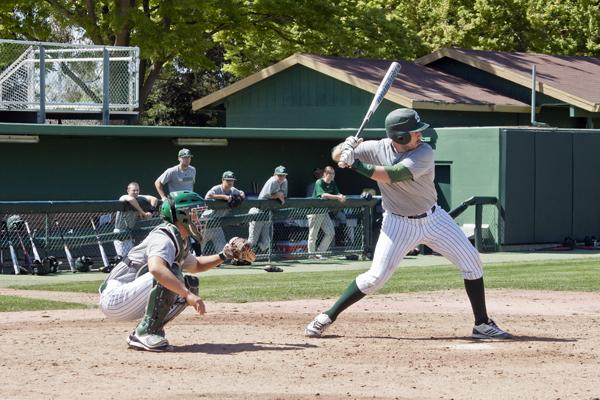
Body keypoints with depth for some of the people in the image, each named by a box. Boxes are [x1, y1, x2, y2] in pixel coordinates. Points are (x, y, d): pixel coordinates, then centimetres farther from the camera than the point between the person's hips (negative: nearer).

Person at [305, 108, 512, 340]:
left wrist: (356, 164, -38)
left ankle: (482, 325, 5)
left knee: (471, 260, -6)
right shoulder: (377, 149, -14)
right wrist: (347, 147, -31)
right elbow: (336, 155, -8)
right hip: (399, 224, -1)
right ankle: (327, 317, 4)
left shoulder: (424, 153, -21)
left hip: (433, 218, 1)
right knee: (376, 276, -10)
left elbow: (392, 175, -36)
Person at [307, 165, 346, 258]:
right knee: (313, 235, -1)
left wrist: (341, 197, -22)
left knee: (331, 233, 2)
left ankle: (320, 253, 13)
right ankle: (311, 255, 11)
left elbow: (338, 194, 2)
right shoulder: (319, 183, -15)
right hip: (315, 212, -7)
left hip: (324, 211, 7)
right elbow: (323, 195, -30)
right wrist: (337, 197, -34)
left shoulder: (333, 183, 8)